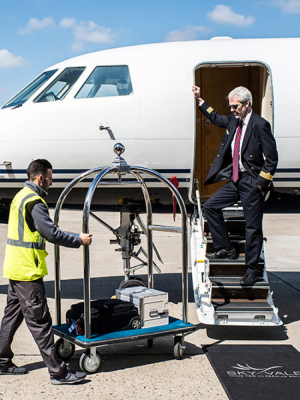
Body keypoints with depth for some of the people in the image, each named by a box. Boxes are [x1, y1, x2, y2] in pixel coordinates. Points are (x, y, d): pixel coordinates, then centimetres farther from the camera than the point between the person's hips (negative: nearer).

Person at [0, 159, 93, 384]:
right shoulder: (34, 201, -17)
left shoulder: (21, 196, 15)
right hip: (28, 271, -10)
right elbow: (51, 233, -22)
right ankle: (58, 372, -2)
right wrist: (79, 241, -12)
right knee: (40, 321, -7)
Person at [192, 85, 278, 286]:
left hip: (252, 181, -8)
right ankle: (226, 248, 19)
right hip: (235, 179, 8)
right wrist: (200, 100, 27)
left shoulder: (260, 125, -15)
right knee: (211, 206, 9)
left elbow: (272, 158, -14)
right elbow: (217, 118, 31)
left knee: (253, 227, -1)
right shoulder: (233, 120, 7)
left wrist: (260, 183, -16)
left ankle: (252, 270, 10)